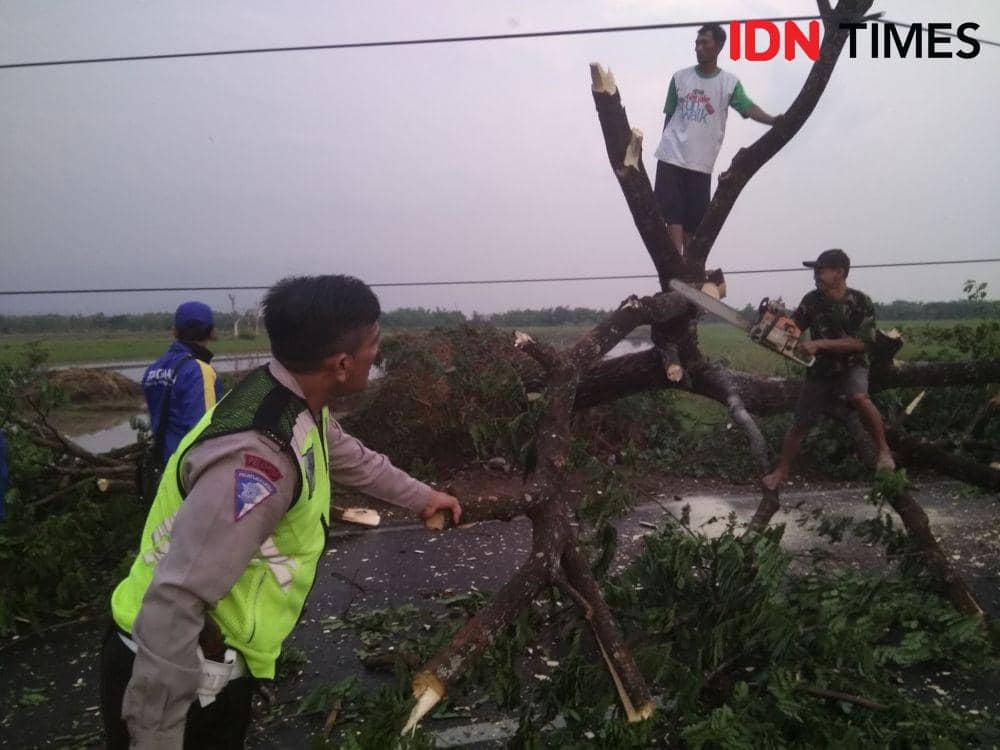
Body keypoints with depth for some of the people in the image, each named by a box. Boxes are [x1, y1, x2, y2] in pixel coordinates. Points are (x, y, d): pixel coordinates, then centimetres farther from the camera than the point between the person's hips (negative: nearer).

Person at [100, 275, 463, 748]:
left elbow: (353, 459, 18)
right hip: (168, 679, -9)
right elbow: (175, 602, -33)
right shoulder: (258, 453, -33)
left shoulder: (296, 407, -2)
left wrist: (421, 497, 31)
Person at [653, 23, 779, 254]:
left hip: (700, 164, 0)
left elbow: (748, 108, -12)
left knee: (693, 220, 6)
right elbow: (669, 116, 14)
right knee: (673, 214, -8)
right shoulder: (680, 77, 8)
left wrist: (772, 120, -31)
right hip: (671, 158, 1)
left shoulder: (729, 82, 2)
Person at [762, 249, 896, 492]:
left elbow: (861, 342, -20)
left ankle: (884, 450, -14)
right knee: (800, 423, 5)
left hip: (851, 365, -3)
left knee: (859, 397, -35)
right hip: (820, 369, 3)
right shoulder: (811, 300, -3)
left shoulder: (860, 302, -14)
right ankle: (781, 471, 20)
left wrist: (819, 344, -26)